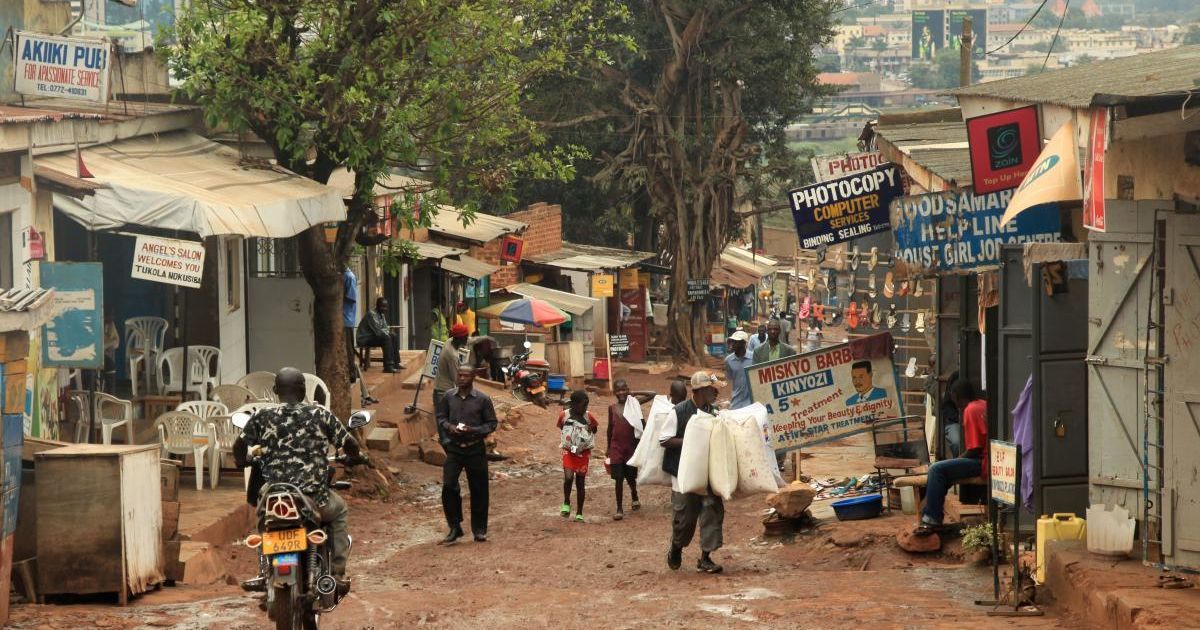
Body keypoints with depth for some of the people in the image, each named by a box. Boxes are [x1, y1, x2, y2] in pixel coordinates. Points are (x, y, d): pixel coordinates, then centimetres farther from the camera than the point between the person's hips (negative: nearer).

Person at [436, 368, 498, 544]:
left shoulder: (483, 399, -5)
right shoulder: (447, 397, 2)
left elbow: (491, 424, 0)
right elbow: (441, 417, 12)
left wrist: (473, 430, -16)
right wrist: (449, 426, -10)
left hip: (475, 449, -1)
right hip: (454, 449, 1)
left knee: (478, 490, 6)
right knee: (448, 487, -11)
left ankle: (479, 530, 19)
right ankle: (454, 528, 0)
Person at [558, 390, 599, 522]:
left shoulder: (588, 417, -7)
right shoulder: (564, 415, -8)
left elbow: (595, 427, 11)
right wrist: (563, 443, 4)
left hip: (583, 453, 1)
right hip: (568, 452, -1)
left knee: (580, 482, 4)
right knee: (568, 477, -21)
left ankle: (579, 513, 13)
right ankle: (566, 503, 3)